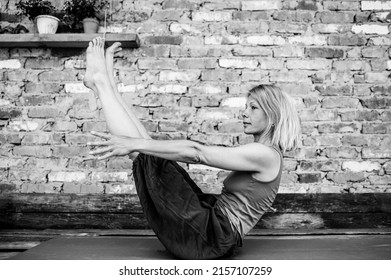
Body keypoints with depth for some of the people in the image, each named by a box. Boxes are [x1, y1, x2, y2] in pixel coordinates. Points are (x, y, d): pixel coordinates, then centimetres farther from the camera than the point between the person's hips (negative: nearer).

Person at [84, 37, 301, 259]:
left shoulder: (266, 155, -13)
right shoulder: (256, 154, 17)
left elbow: (196, 153, -19)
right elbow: (198, 152, 13)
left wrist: (136, 144, -19)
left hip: (210, 238, -8)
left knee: (149, 158, -11)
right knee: (149, 151, 3)